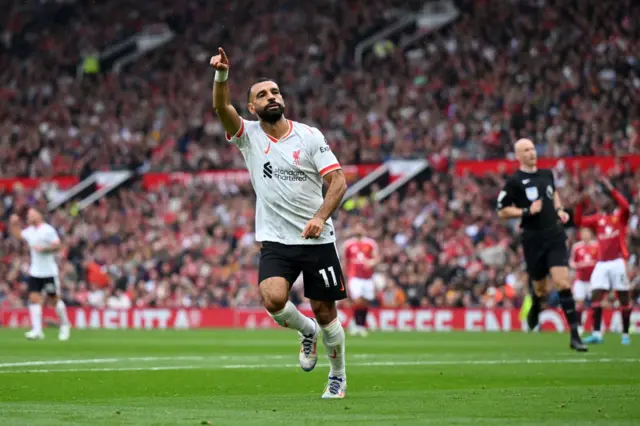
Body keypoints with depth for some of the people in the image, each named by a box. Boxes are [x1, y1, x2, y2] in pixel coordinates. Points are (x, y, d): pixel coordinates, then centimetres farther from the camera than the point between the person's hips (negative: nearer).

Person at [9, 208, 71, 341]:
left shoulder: (48, 230, -11)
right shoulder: (30, 231, 10)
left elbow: (56, 246, -16)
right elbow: (17, 234, 26)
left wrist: (43, 249, -24)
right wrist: (13, 224, 11)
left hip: (49, 272, -6)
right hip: (35, 272, 6)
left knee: (55, 299, 3)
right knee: (34, 299, -5)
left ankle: (65, 325, 23)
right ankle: (37, 330, -7)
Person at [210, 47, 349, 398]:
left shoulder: (309, 136, -2)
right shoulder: (249, 135, 1)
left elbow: (338, 181, -7)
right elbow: (222, 108, -17)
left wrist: (320, 217, -23)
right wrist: (222, 74, -36)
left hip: (317, 239, -1)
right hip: (275, 241, 1)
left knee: (325, 312, 3)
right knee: (273, 298, -24)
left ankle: (338, 376, 26)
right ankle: (306, 332, 9)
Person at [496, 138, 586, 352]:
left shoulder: (547, 174, 10)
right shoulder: (514, 181, -5)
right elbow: (502, 212, -5)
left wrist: (559, 210, 12)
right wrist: (527, 211, -17)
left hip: (555, 237, 2)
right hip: (533, 240, -2)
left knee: (562, 282, -12)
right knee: (540, 287, 9)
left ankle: (574, 336, -13)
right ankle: (535, 310, 48)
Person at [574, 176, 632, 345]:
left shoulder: (620, 216, 4)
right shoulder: (598, 219, 15)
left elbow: (625, 206, -18)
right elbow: (578, 221, 8)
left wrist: (610, 189, -23)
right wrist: (582, 203, -5)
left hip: (618, 261, -4)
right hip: (602, 263, 4)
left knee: (624, 298, 0)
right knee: (595, 296, -8)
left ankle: (625, 334, 6)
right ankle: (597, 333, -9)